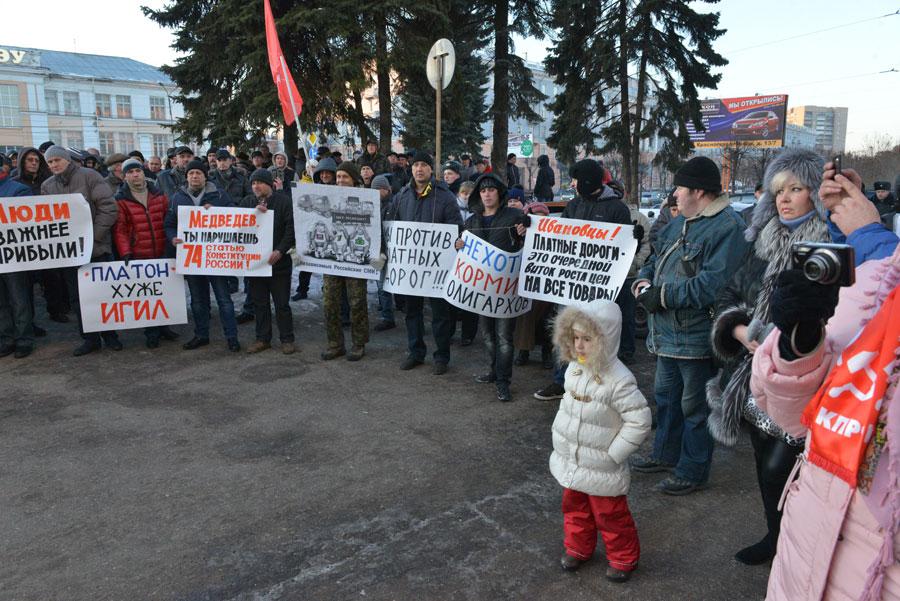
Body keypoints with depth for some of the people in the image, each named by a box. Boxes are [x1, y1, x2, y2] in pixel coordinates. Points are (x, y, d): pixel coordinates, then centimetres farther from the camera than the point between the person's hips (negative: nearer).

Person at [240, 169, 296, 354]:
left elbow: (291, 228, -10)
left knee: (282, 304, 3)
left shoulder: (283, 200, -5)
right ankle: (262, 339, 22)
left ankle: (287, 339, 14)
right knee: (260, 303, 11)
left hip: (279, 261, -4)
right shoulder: (247, 201, 8)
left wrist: (280, 251, -19)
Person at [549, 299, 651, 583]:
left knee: (610, 516, 12)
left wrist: (613, 454, -20)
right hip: (570, 461, 7)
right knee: (574, 507, 23)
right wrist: (560, 434, 7)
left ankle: (623, 559, 35)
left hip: (600, 469, -6)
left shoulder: (618, 379, -27)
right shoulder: (574, 368, -4)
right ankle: (578, 548, 45)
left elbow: (639, 421, -24)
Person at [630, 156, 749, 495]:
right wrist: (644, 279, -2)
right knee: (666, 394, 23)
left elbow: (711, 285, -29)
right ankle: (665, 454, 41)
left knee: (694, 405, 5)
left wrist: (662, 296, -22)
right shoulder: (681, 221, 12)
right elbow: (659, 258, 20)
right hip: (669, 331, 10)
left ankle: (692, 472, 21)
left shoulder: (727, 228, -19)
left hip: (696, 336, -10)